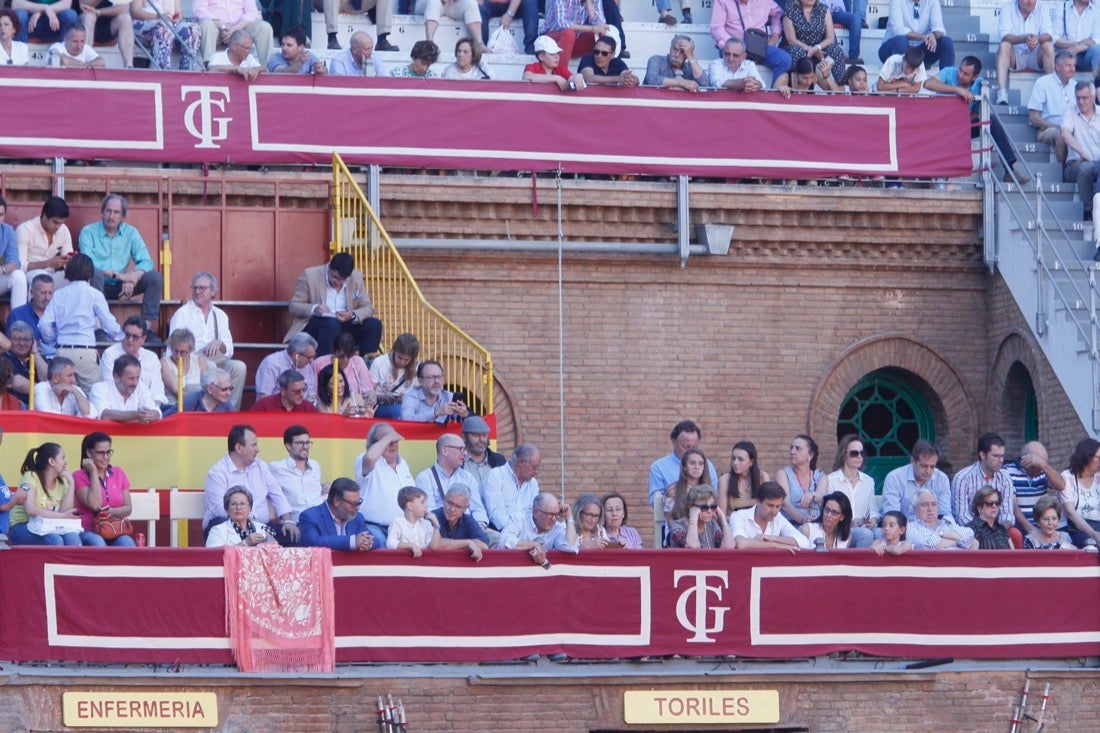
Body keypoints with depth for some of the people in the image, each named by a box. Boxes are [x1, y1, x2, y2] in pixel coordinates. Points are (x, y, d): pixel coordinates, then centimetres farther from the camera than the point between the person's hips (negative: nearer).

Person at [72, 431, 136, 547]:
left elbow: (128, 508, 12)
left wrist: (112, 512, -11)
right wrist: (93, 472, -7)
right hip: (89, 531, -3)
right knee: (97, 543, -37)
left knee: (127, 543, -31)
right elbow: (95, 505, -13)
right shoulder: (79, 476, 1)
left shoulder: (119, 473, 13)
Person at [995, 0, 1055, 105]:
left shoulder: (1042, 10, -1)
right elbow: (1004, 36, -20)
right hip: (1014, 58, -1)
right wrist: (1024, 39, -38)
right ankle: (1002, 94, -42)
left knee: (1048, 45, -26)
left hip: (1035, 58, 1)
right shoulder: (1007, 8, -6)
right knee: (1004, 46, -30)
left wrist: (1037, 39, -38)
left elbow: (1048, 35, -14)